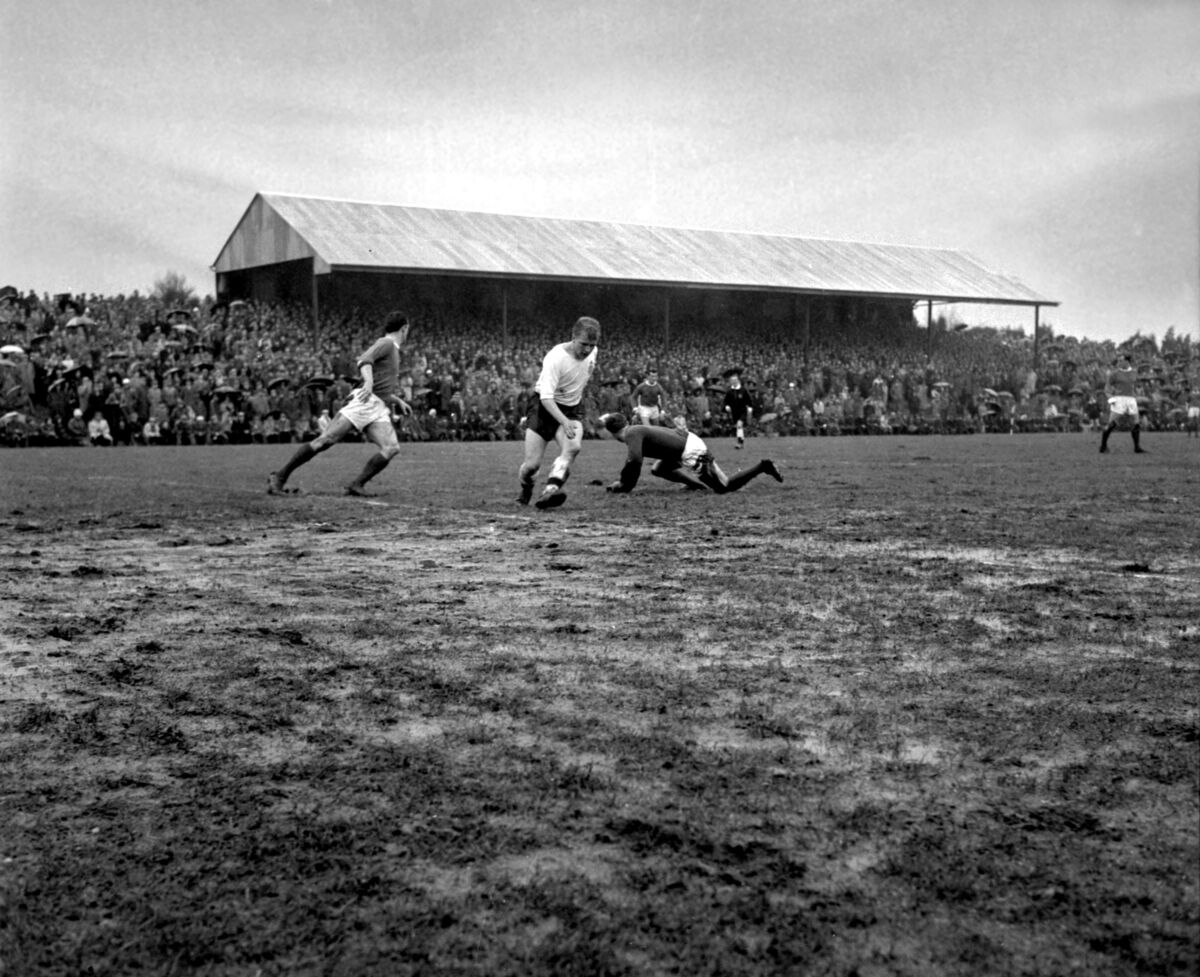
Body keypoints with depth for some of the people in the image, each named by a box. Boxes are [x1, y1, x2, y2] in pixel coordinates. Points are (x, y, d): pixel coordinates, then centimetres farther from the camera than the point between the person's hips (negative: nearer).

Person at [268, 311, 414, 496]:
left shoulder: (393, 349, 29)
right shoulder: (385, 343, 1)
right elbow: (364, 360, -20)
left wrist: (398, 401, 43)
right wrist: (368, 382, -38)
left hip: (380, 409, 9)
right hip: (365, 401, -8)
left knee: (391, 448, -17)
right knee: (326, 440, -15)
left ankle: (356, 485, -16)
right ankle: (280, 476, -9)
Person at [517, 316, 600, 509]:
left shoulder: (591, 352, -5)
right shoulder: (556, 358, -25)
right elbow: (546, 397, -30)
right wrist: (564, 422, -44)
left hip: (572, 409, 4)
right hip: (545, 407, -4)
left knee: (573, 447, -29)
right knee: (532, 464, -9)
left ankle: (550, 489, -41)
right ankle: (525, 489, 25)